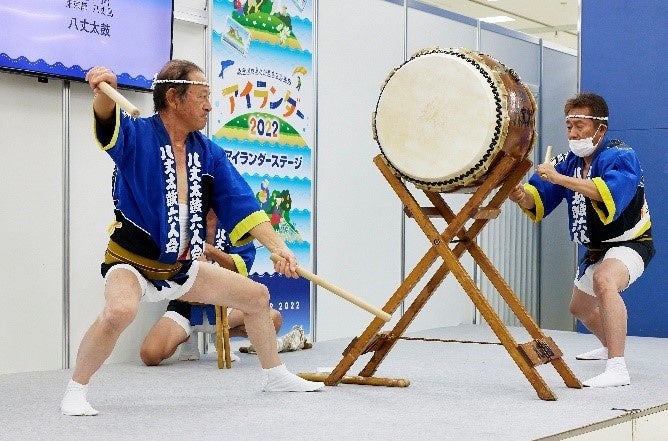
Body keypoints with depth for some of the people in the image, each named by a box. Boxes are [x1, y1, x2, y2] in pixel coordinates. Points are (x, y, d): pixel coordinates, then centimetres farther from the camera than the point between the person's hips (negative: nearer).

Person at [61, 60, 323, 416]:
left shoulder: (208, 153, 0)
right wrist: (105, 92, -62)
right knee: (120, 310, -38)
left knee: (257, 296, 15)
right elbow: (109, 125, -39)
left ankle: (276, 375, 36)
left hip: (182, 268, 7)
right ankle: (75, 391, -19)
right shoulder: (137, 136, -16)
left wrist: (278, 247, -13)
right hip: (131, 264, -7)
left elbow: (241, 204, -1)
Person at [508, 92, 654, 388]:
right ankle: (610, 347, 61)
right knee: (580, 308, 28)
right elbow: (538, 201, -6)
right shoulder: (569, 162, -1)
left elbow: (610, 192, -43)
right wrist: (521, 195, -29)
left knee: (604, 281, -40)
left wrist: (560, 179, -49)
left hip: (629, 244, -9)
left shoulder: (621, 157, -22)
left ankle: (617, 369, -43)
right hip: (595, 249, 9)